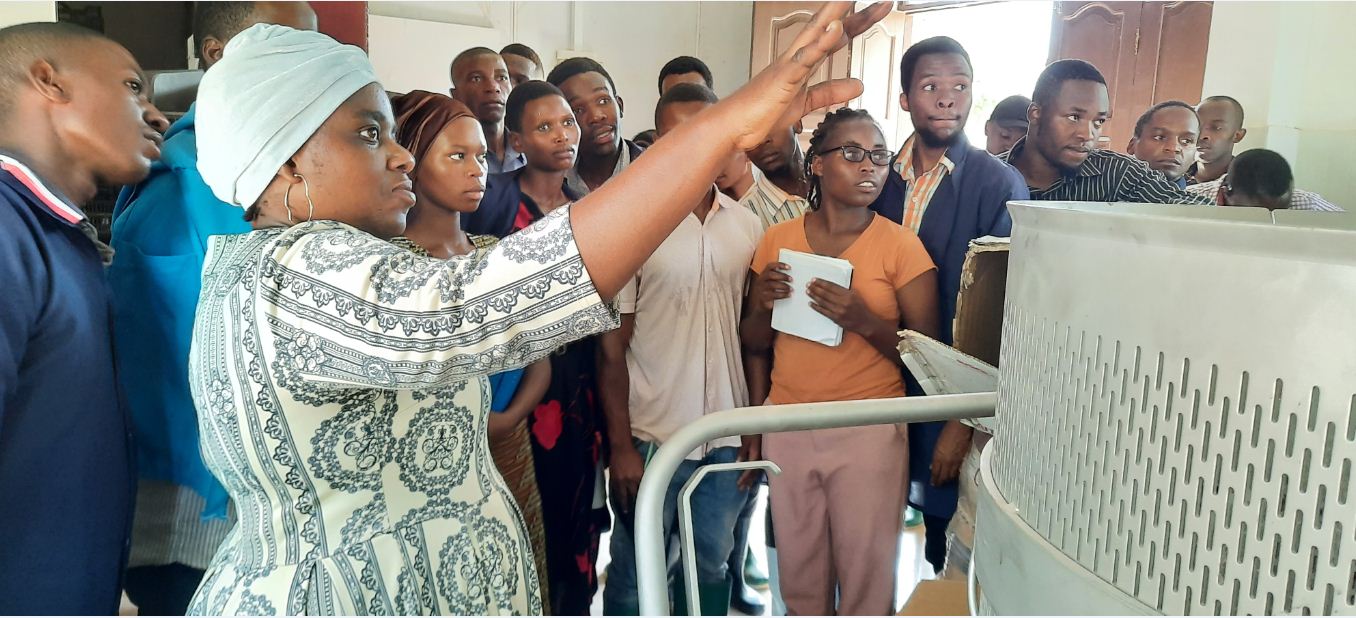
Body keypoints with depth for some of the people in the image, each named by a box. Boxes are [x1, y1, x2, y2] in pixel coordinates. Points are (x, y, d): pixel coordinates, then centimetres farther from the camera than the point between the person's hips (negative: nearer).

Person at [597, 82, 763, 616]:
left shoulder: (748, 226, 4)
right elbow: (612, 347, -6)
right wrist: (620, 447, -8)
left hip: (729, 434, 4)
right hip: (652, 436, -3)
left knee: (712, 567, 17)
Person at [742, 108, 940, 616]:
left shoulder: (901, 245, -4)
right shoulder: (778, 239, 4)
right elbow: (754, 344, 11)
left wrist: (866, 321, -20)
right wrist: (764, 305, -9)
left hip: (868, 431, -2)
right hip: (787, 426, 3)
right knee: (799, 577, 12)